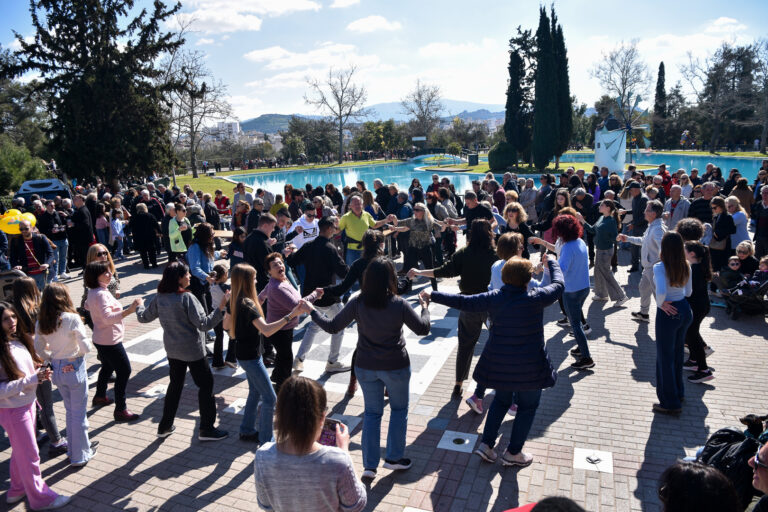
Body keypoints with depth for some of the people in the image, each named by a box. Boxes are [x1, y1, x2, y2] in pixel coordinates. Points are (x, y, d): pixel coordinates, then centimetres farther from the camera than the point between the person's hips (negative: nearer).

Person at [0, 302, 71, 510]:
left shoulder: (18, 342, -2)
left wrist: (40, 373, -6)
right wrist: (31, 379, -28)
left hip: (27, 403, 7)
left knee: (21, 451, 25)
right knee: (29, 455, 8)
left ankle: (17, 490, 45)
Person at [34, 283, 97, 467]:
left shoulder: (41, 322, -2)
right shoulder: (72, 319, -19)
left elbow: (39, 348, 6)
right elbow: (85, 346, -18)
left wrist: (52, 359, 15)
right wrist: (90, 345, 3)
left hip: (57, 370, 6)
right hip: (75, 369, -6)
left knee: (70, 411, 23)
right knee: (79, 413, 8)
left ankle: (74, 447, 38)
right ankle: (80, 455, 20)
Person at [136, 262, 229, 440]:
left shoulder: (159, 298, -3)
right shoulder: (186, 298, -22)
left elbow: (143, 318, 11)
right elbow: (204, 324, -23)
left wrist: (140, 305, 30)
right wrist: (220, 307, -23)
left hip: (173, 350, 7)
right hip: (192, 350, -7)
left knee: (175, 384, 22)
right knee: (206, 385, 7)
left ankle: (165, 426, 32)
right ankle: (206, 429, 13)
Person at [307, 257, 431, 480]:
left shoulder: (357, 303, -14)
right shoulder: (399, 304, -18)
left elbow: (332, 326, -7)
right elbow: (423, 329, -7)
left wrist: (312, 311, 8)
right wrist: (425, 308, 11)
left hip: (365, 367, 2)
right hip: (396, 367, -2)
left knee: (372, 412, 16)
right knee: (399, 409, 21)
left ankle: (369, 465, 20)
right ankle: (394, 457, 28)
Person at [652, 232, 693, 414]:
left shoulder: (660, 267, -22)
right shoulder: (686, 266, -1)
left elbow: (661, 292, -35)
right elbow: (688, 292, 6)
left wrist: (660, 304, -17)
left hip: (668, 313, -7)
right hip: (684, 310, 7)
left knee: (665, 357, 6)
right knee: (678, 352, 24)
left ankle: (670, 403, 16)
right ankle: (678, 392, 41)